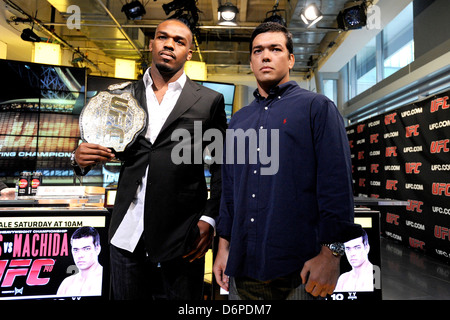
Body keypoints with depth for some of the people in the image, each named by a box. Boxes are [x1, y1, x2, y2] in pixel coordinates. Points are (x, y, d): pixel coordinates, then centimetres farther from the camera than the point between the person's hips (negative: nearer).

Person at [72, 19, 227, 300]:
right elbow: (105, 148, 15)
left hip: (182, 235, -2)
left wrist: (210, 219, -8)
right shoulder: (123, 96, 8)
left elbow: (223, 167, 0)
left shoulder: (209, 100, 1)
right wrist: (83, 157, -7)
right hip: (127, 233, 3)